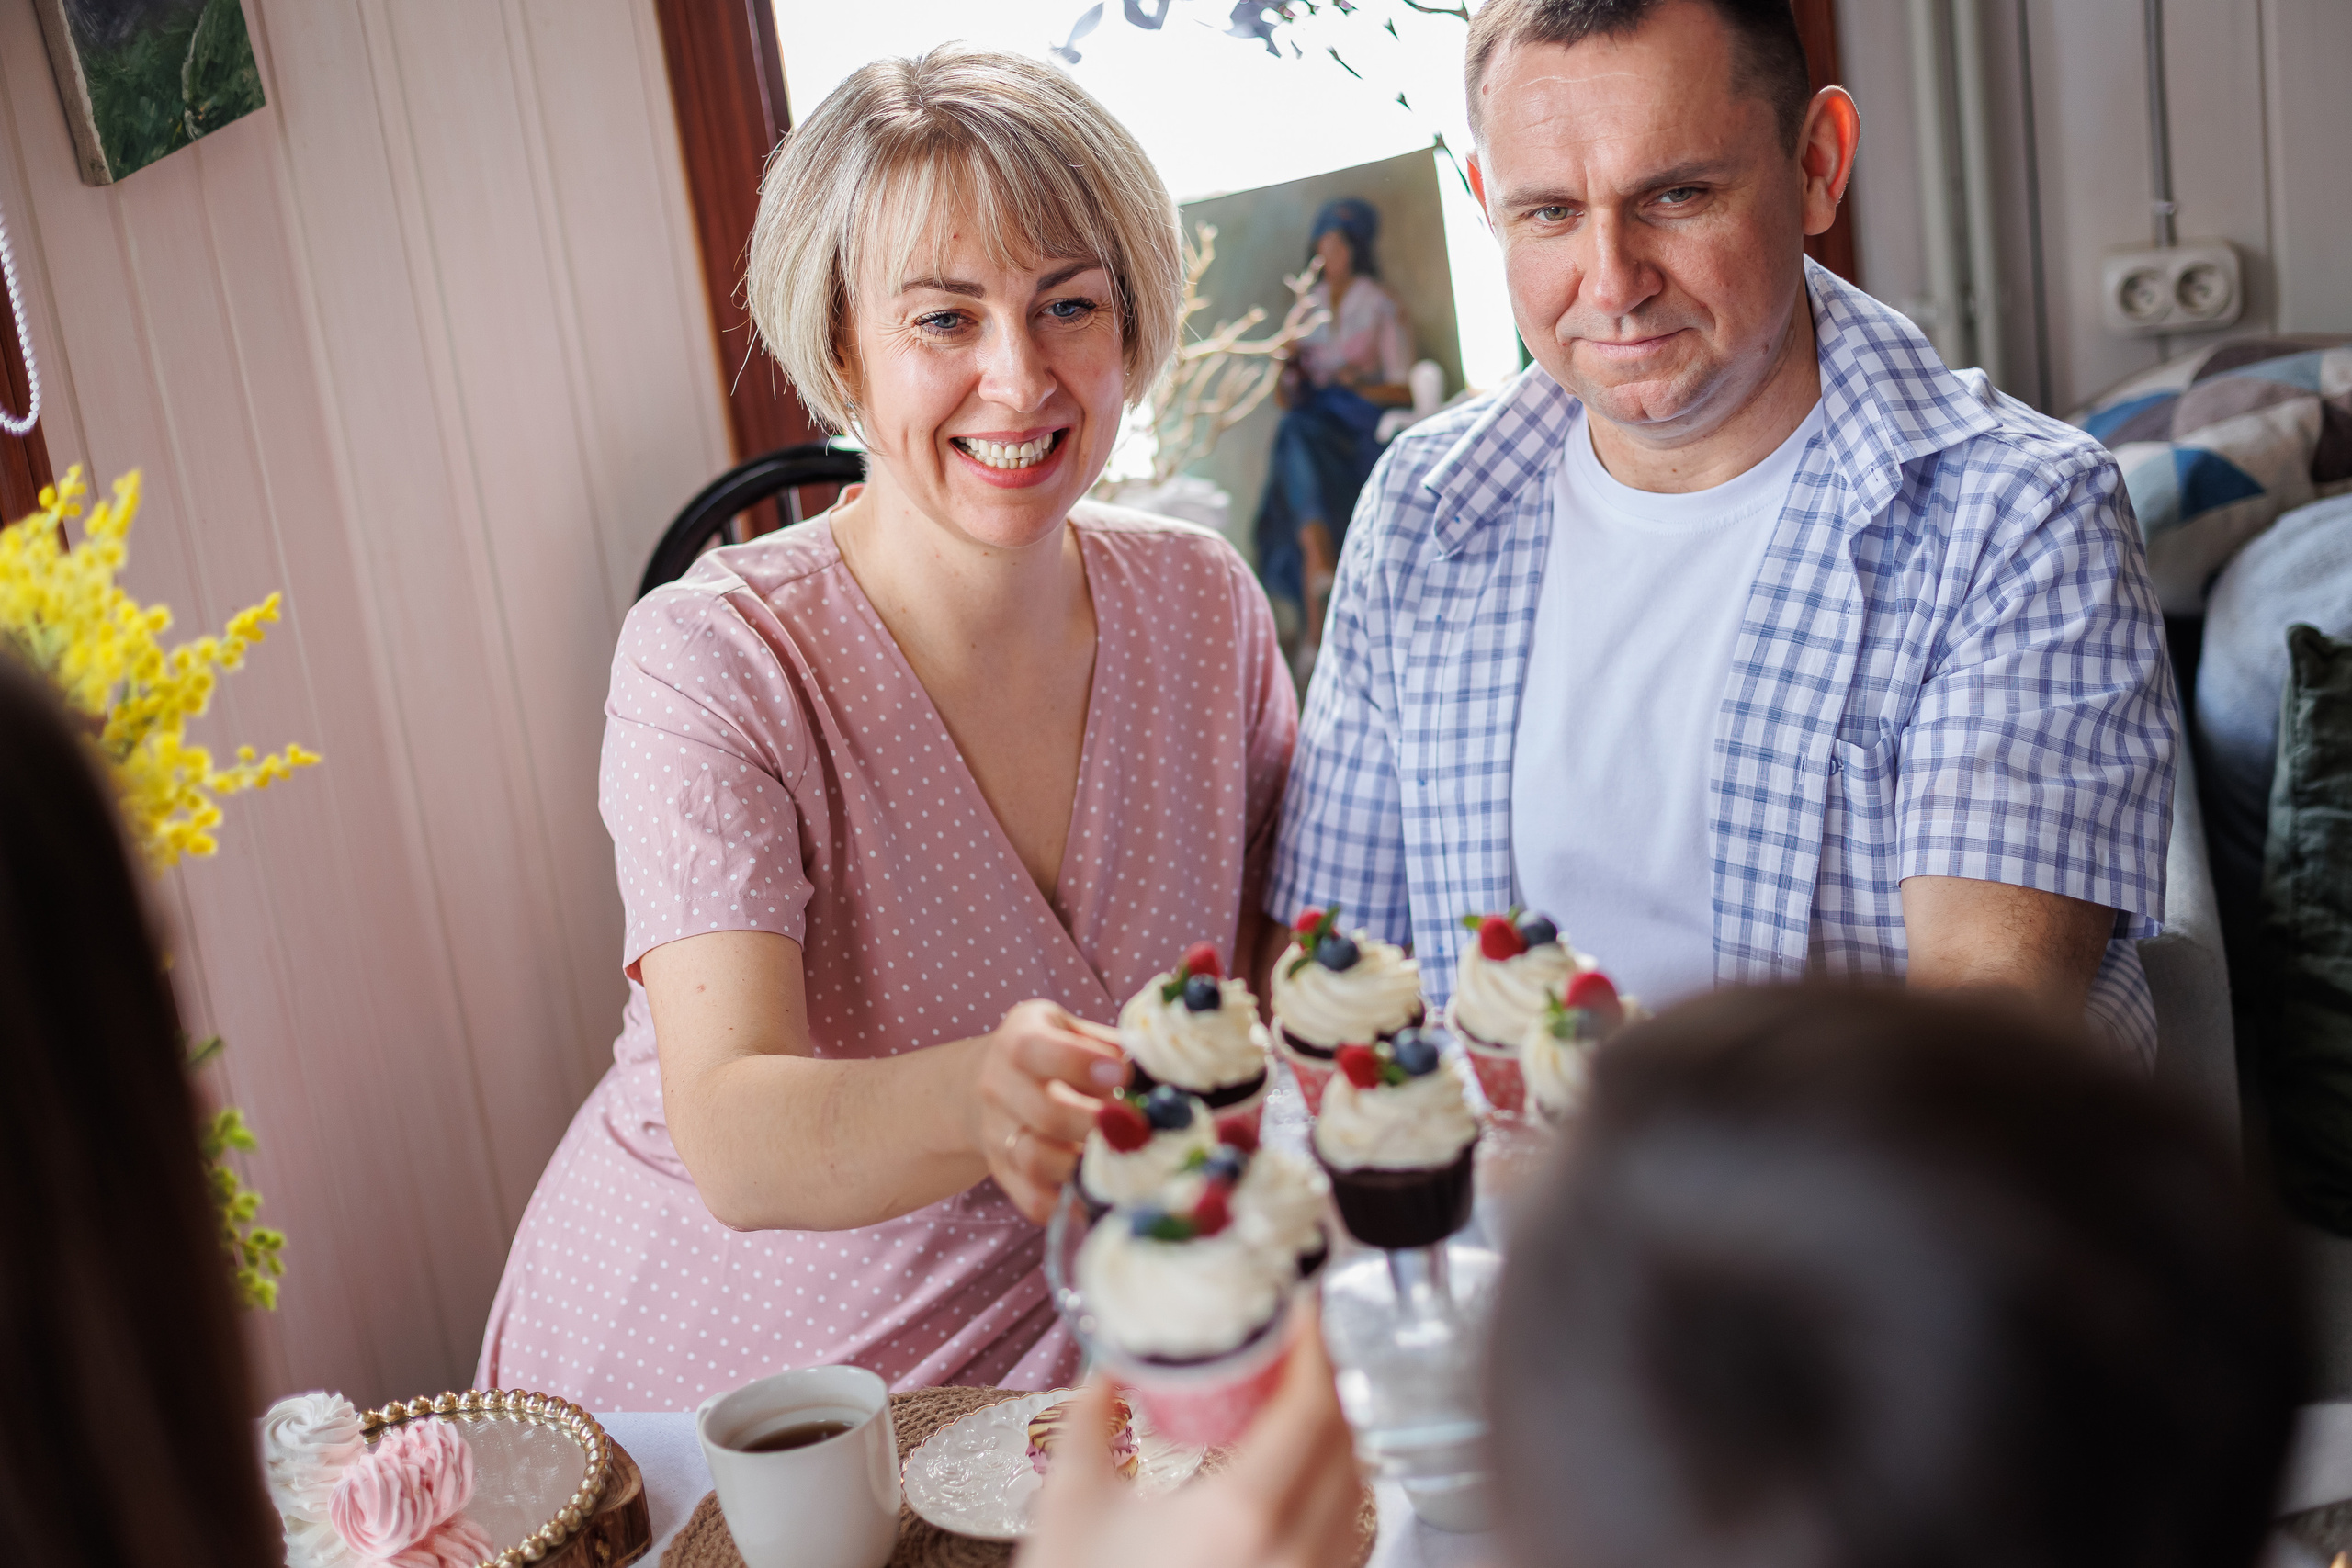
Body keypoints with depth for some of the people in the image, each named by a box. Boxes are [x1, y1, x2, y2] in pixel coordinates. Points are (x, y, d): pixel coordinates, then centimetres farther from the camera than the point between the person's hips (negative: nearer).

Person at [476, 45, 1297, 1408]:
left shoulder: (1207, 607, -3)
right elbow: (733, 1145, -29)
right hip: (683, 1386, -2)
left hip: (1053, 1386, 3)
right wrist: (977, 1097, -48)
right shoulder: (713, 663, -17)